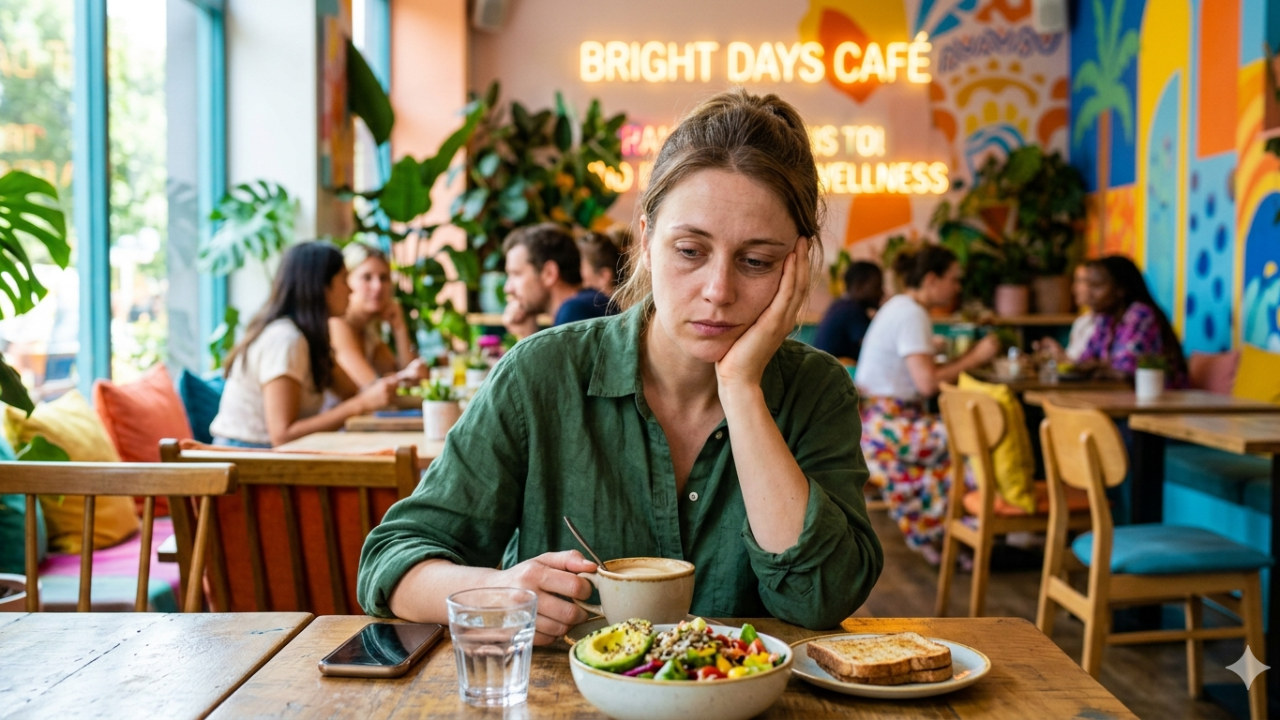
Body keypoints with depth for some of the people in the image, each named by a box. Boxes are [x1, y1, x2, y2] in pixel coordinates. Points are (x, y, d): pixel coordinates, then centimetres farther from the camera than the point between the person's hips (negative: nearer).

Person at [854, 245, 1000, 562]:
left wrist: (968, 357, 9)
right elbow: (927, 382, -24)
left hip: (880, 419, 10)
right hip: (885, 425, -10)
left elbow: (921, 371, 14)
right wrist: (974, 359, -14)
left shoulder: (901, 306, 15)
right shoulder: (912, 314, -16)